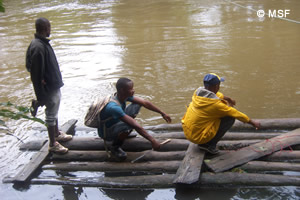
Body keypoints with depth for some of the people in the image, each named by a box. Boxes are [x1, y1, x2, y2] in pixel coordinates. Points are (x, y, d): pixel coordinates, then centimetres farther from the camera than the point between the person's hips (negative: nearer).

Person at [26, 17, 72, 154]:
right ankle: (53, 144, 18)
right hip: (49, 88, -9)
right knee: (51, 115, 4)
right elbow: (36, 74, -26)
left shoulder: (42, 43, 3)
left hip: (54, 85, 10)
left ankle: (57, 134, 43)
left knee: (54, 112, 24)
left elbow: (29, 66, 13)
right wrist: (41, 97, -23)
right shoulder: (38, 47, -27)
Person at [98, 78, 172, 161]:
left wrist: (163, 114, -1)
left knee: (137, 105, -1)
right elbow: (135, 125, -40)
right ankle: (114, 146, -9)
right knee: (130, 125, -37)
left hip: (116, 122, 8)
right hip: (107, 134, -8)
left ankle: (124, 132, 12)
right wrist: (152, 140, -39)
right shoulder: (113, 107, -38)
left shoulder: (124, 96, -13)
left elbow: (145, 103, -5)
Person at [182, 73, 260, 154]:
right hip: (198, 137, -8)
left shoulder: (198, 92, -3)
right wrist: (252, 122, 3)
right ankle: (210, 145, 0)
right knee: (230, 118, -5)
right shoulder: (215, 104, -23)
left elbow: (211, 93, 22)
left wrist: (226, 98, 34)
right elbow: (235, 113, -10)